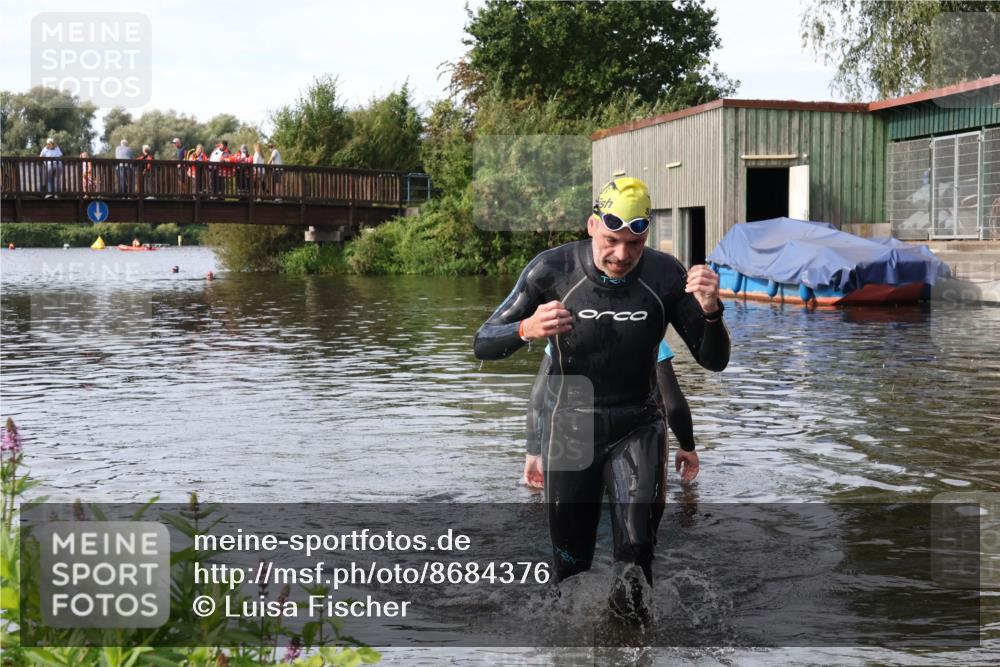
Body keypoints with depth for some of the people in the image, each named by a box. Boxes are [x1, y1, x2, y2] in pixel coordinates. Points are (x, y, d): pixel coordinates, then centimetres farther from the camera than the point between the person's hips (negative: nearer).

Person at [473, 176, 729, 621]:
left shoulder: (665, 276, -11)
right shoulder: (552, 270, -13)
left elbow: (713, 361, -4)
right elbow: (483, 345, -8)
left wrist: (710, 312, -25)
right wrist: (528, 329, -29)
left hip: (636, 425, 0)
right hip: (569, 426, 0)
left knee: (637, 547, -23)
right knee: (570, 568, 8)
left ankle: (630, 586, 8)